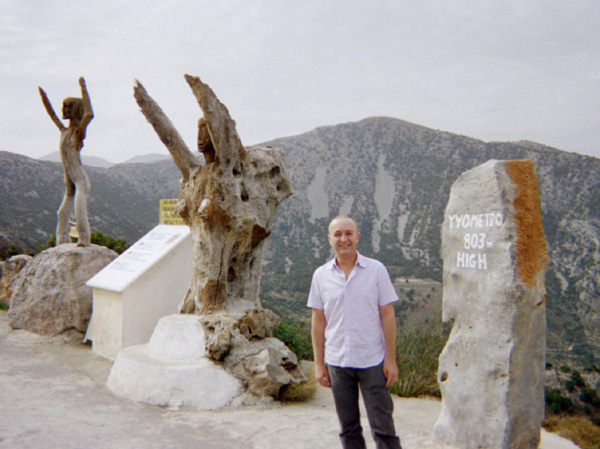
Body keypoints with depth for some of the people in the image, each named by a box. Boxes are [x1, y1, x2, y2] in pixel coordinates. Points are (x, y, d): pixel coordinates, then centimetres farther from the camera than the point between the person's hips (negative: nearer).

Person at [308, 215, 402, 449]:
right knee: (348, 428, 12)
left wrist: (391, 359, -5)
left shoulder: (376, 269, -3)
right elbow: (318, 321, 6)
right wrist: (319, 363, 4)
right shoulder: (321, 275, 3)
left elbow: (387, 315, -2)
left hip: (372, 361, -2)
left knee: (383, 426, 1)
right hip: (337, 362, 2)